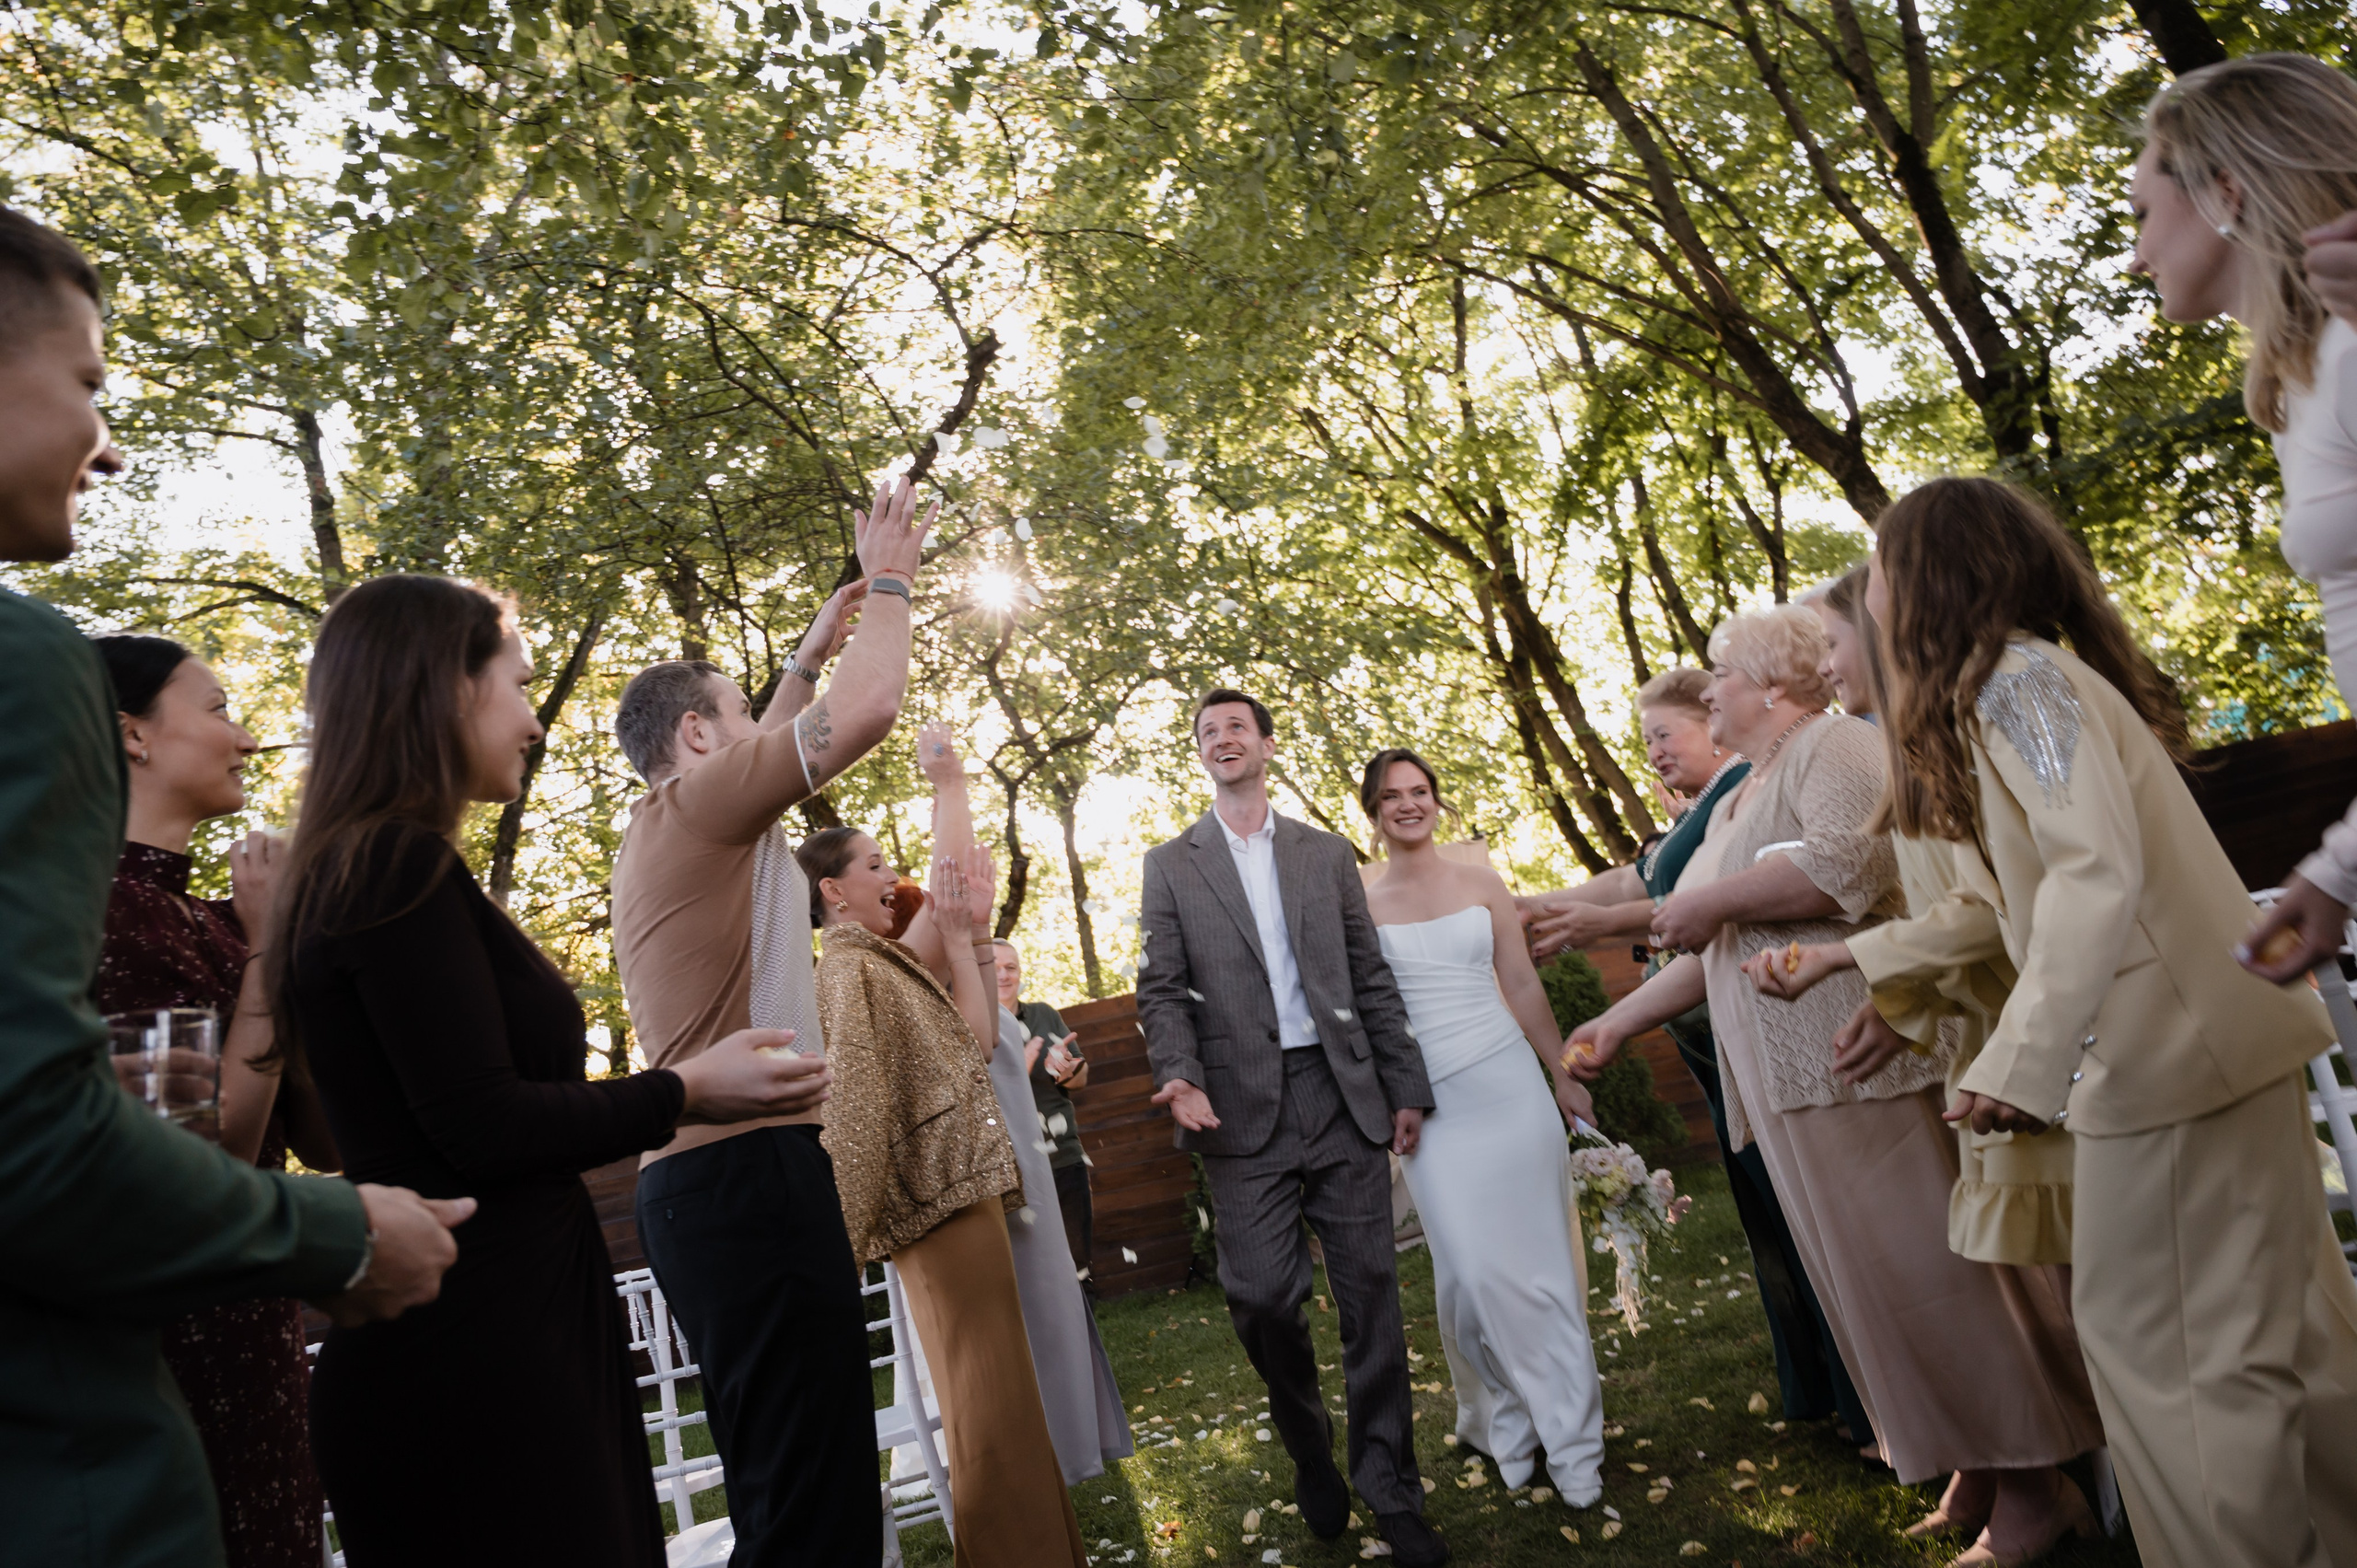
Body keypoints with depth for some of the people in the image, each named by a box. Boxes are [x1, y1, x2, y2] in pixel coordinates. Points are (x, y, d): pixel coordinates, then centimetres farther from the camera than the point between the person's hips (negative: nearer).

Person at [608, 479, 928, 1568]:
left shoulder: (669, 829, 21)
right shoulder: (696, 801, -7)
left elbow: (763, 746, 38)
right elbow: (866, 711, -15)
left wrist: (809, 654, 39)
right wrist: (888, 581, 0)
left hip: (699, 1181, 11)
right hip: (753, 1169, -11)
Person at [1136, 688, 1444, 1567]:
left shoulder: (1326, 854, 13)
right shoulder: (1170, 865, 9)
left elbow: (1371, 979, 12)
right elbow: (1162, 990, 3)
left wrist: (1405, 1088, 9)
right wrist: (1179, 1075, -15)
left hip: (1344, 1097, 1)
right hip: (1244, 1108, -1)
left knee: (1371, 1294, 2)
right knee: (1262, 1293, -5)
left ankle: (1391, 1492, 17)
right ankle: (1307, 1445, 25)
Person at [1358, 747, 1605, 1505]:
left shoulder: (1481, 883, 5)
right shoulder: (1361, 906, 0)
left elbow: (1523, 985, 8)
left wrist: (1562, 1077, 8)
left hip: (1510, 1085, 2)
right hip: (1432, 1106, -1)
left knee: (1542, 1256, 5)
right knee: (1474, 1267, -2)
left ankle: (1569, 1434, 20)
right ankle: (1506, 1419, 21)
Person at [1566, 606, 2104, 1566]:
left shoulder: (1832, 745, -5)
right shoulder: (1735, 806, 23)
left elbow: (1849, 859, -25)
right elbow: (1712, 952, 26)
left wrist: (1712, 901, -16)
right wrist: (1617, 1023, 22)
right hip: (1790, 1080, 9)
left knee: (1923, 1265, -4)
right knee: (1869, 1274, 12)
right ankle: (1977, 1475, 24)